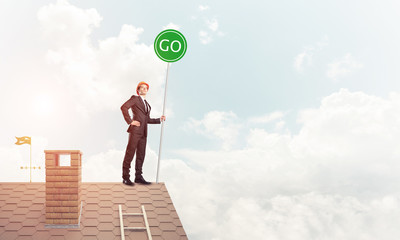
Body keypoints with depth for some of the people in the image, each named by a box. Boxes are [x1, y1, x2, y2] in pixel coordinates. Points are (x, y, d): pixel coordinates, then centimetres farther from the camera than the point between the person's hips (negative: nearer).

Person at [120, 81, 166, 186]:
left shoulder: (147, 104, 25)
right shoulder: (135, 98, 3)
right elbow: (124, 107, -12)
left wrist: (159, 119, 14)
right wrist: (130, 121, -14)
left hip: (143, 132, 7)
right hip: (135, 130, -7)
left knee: (141, 155, 8)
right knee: (130, 153, -5)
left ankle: (138, 177, 15)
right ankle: (125, 177, -1)